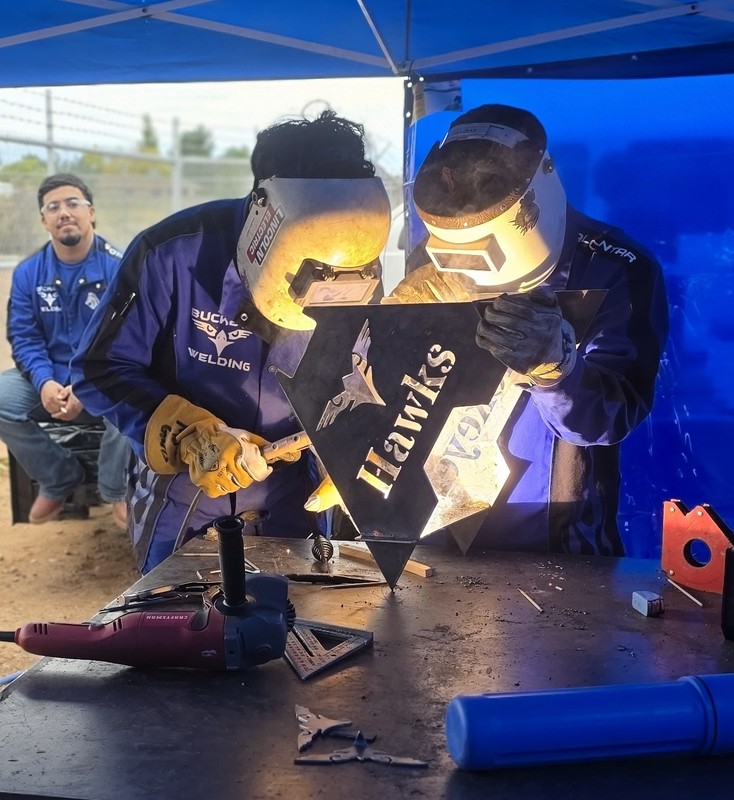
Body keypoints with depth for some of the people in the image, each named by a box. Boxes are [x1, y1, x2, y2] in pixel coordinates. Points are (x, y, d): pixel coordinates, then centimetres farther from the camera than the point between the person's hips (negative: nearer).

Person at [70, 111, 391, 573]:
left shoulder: (357, 283, -14)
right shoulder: (174, 254, -24)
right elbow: (101, 369, -17)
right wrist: (187, 436, -31)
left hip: (290, 503, 2)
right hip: (180, 500, -2)